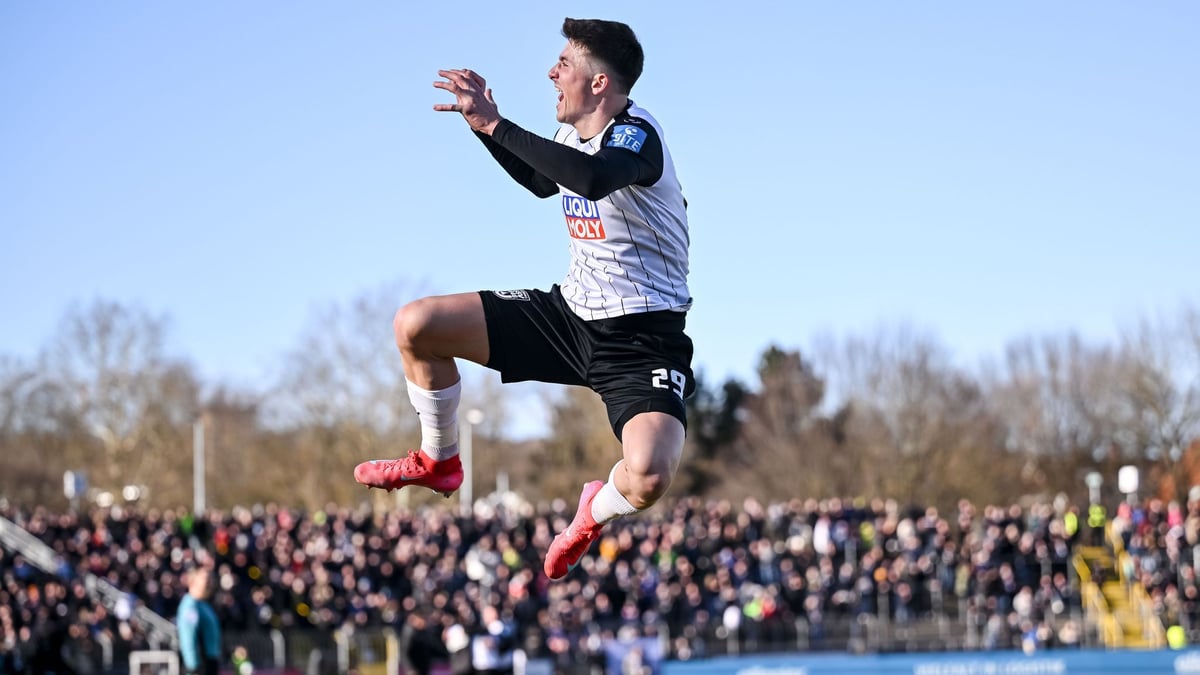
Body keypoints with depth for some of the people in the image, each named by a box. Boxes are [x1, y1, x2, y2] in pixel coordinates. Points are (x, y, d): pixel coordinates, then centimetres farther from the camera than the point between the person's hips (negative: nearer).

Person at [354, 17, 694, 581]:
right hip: (570, 313, 8)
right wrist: (484, 122, 13)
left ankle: (598, 510, 5)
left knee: (648, 476, -34)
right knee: (415, 326, 0)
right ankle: (438, 461, 24)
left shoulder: (636, 133, -20)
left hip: (643, 340, -8)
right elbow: (540, 181, 28)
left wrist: (495, 125, -39)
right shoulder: (574, 134, 5)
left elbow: (592, 178, -44)